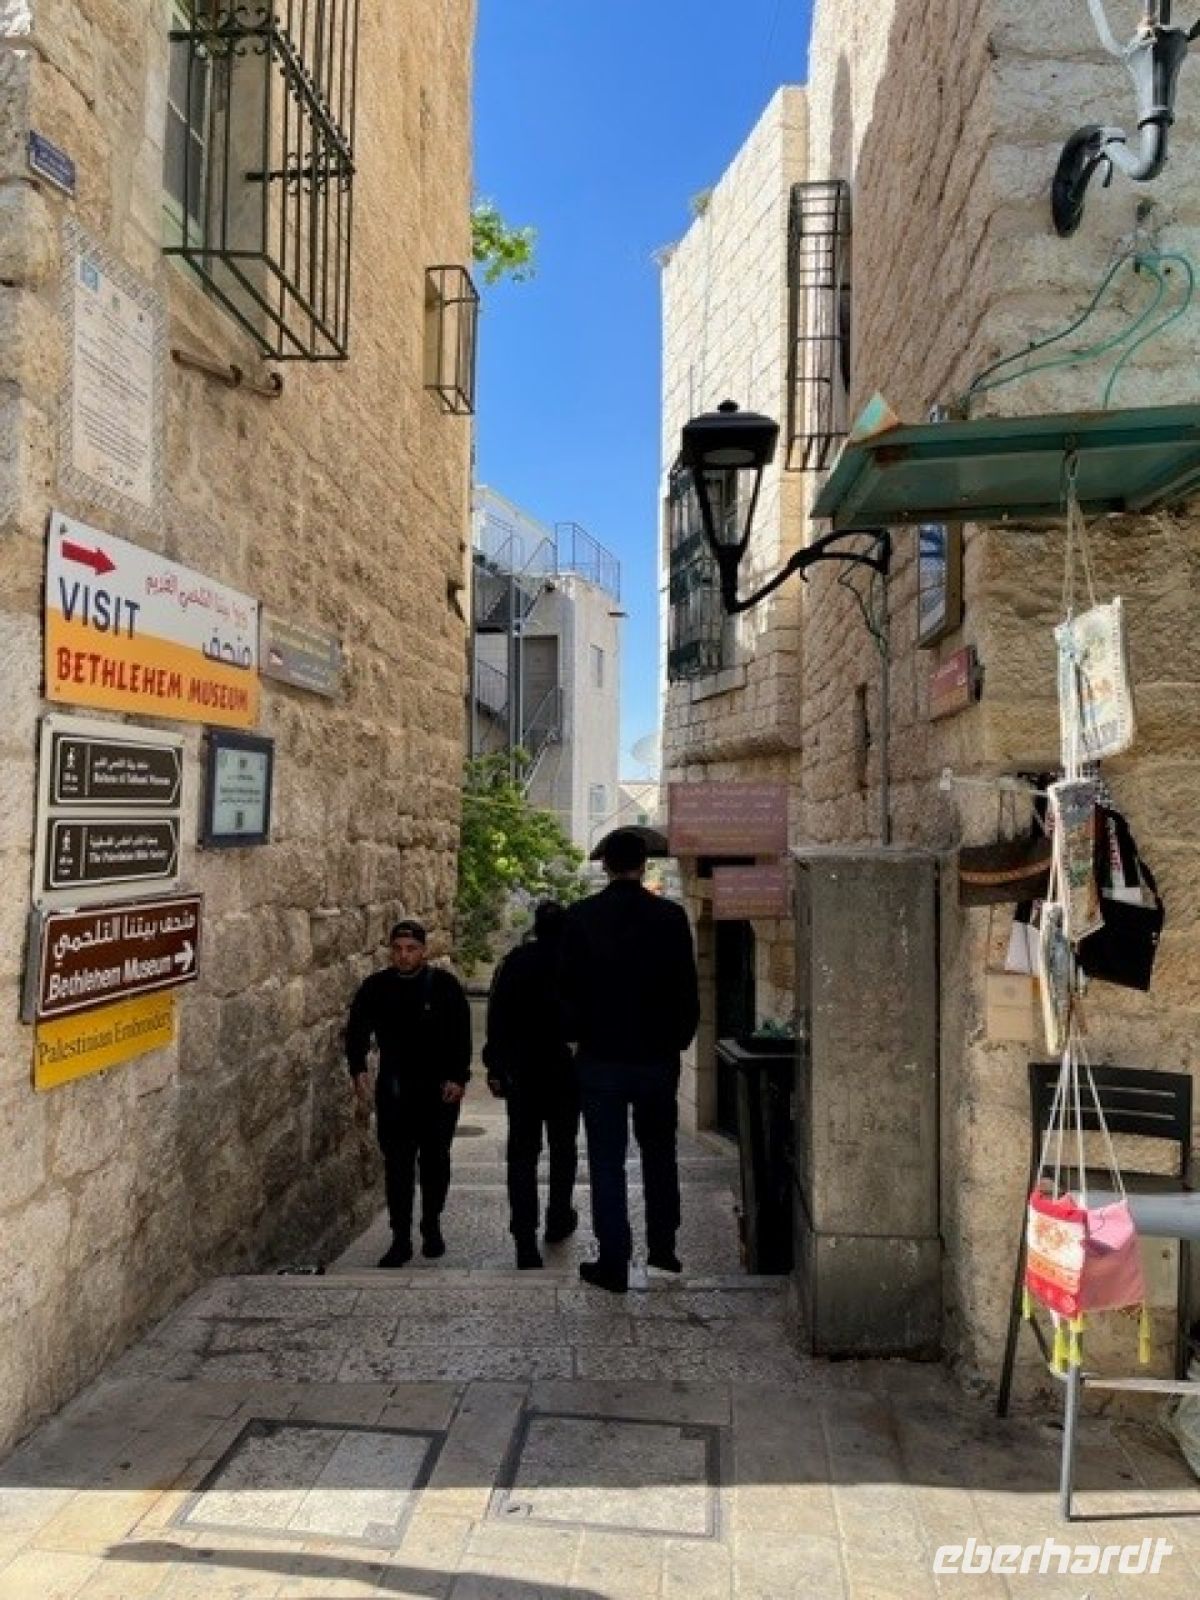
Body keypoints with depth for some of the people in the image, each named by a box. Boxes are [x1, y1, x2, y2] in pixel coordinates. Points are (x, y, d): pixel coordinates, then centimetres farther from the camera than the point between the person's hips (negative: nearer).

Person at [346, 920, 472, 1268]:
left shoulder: (445, 985, -6)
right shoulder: (376, 987, 0)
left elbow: (462, 1036, -5)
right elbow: (356, 1030, -1)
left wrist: (458, 1078, -13)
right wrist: (358, 1071, -16)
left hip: (440, 1089, -1)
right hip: (394, 1091, 1)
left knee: (435, 1160, 10)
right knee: (397, 1163, -1)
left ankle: (432, 1228, 27)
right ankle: (401, 1239, 7)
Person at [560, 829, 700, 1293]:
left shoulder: (580, 917, -6)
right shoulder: (670, 916, -6)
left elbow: (568, 989, 0)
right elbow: (687, 989, -2)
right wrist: (679, 1038, 11)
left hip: (600, 1057, -1)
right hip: (657, 1057, 1)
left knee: (607, 1162, 6)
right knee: (659, 1154, 19)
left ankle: (613, 1263, 10)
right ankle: (662, 1248, 26)